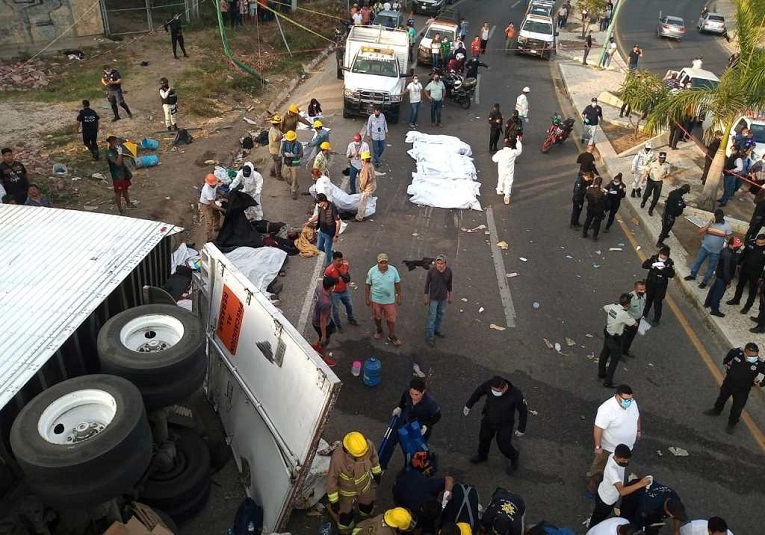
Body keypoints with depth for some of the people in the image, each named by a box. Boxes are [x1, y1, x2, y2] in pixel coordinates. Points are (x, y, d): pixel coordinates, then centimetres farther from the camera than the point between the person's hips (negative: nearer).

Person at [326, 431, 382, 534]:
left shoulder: (368, 445, -34)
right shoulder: (337, 457, -44)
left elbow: (373, 456, -8)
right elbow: (331, 479, -26)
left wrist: (377, 472, 8)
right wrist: (333, 500, -15)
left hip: (366, 485, 3)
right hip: (346, 490, -3)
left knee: (367, 504, 31)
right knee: (345, 514, 20)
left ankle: (366, 516, 66)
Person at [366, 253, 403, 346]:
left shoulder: (393, 270, -15)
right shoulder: (372, 271, -16)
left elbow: (397, 284, -2)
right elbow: (367, 285, -5)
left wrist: (399, 296, 2)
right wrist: (367, 298, -2)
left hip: (389, 300, 0)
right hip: (376, 300, 0)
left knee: (391, 319, 7)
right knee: (377, 317, 21)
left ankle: (392, 336, 28)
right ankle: (379, 330, 48)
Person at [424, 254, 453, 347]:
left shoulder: (449, 271, -15)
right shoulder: (431, 271, -23)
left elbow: (449, 283, 1)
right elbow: (427, 284, -10)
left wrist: (450, 296, 9)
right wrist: (426, 297, -4)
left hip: (443, 297, 4)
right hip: (433, 298, -4)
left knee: (440, 315, 21)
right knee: (432, 317, 3)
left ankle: (436, 330, 44)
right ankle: (429, 337, 15)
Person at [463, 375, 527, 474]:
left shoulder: (515, 394, -37)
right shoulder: (489, 384, -30)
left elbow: (523, 410, -19)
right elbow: (478, 391, -8)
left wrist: (521, 429, -9)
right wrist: (468, 405, 5)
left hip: (505, 424, -3)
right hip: (489, 419, 4)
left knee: (503, 445, 11)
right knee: (484, 438, 24)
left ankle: (513, 457, 47)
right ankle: (482, 456, 57)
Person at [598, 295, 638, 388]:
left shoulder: (612, 306, -10)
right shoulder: (624, 314, -31)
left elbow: (605, 307, 14)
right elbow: (635, 324, -16)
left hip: (607, 334, 8)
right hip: (615, 339, -8)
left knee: (604, 355, 26)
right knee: (614, 360, 9)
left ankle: (601, 373, 47)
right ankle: (608, 382, 18)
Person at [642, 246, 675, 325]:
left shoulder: (670, 262, -15)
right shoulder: (654, 258, -13)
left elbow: (672, 275, -20)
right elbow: (644, 265, -18)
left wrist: (664, 269, -34)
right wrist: (652, 265, -34)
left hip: (661, 285, -2)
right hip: (650, 282, 2)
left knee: (657, 302, 3)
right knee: (648, 299, 21)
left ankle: (656, 319, 22)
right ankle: (644, 314, 45)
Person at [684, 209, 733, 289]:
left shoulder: (727, 225, -12)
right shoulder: (710, 222, -7)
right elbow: (700, 231, -14)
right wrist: (709, 224, -24)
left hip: (716, 251, -2)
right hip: (705, 247, 2)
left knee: (711, 267, 11)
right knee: (698, 261, 16)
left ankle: (705, 282, 27)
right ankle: (693, 275, 38)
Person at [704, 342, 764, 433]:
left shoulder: (759, 364, -32)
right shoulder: (737, 352, -26)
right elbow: (729, 354, 0)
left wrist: (760, 384, -17)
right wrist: (725, 363, 4)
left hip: (742, 390, -2)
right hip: (728, 383, 3)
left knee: (737, 408, 13)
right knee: (722, 398, 28)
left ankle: (732, 423, 41)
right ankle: (716, 410, 57)